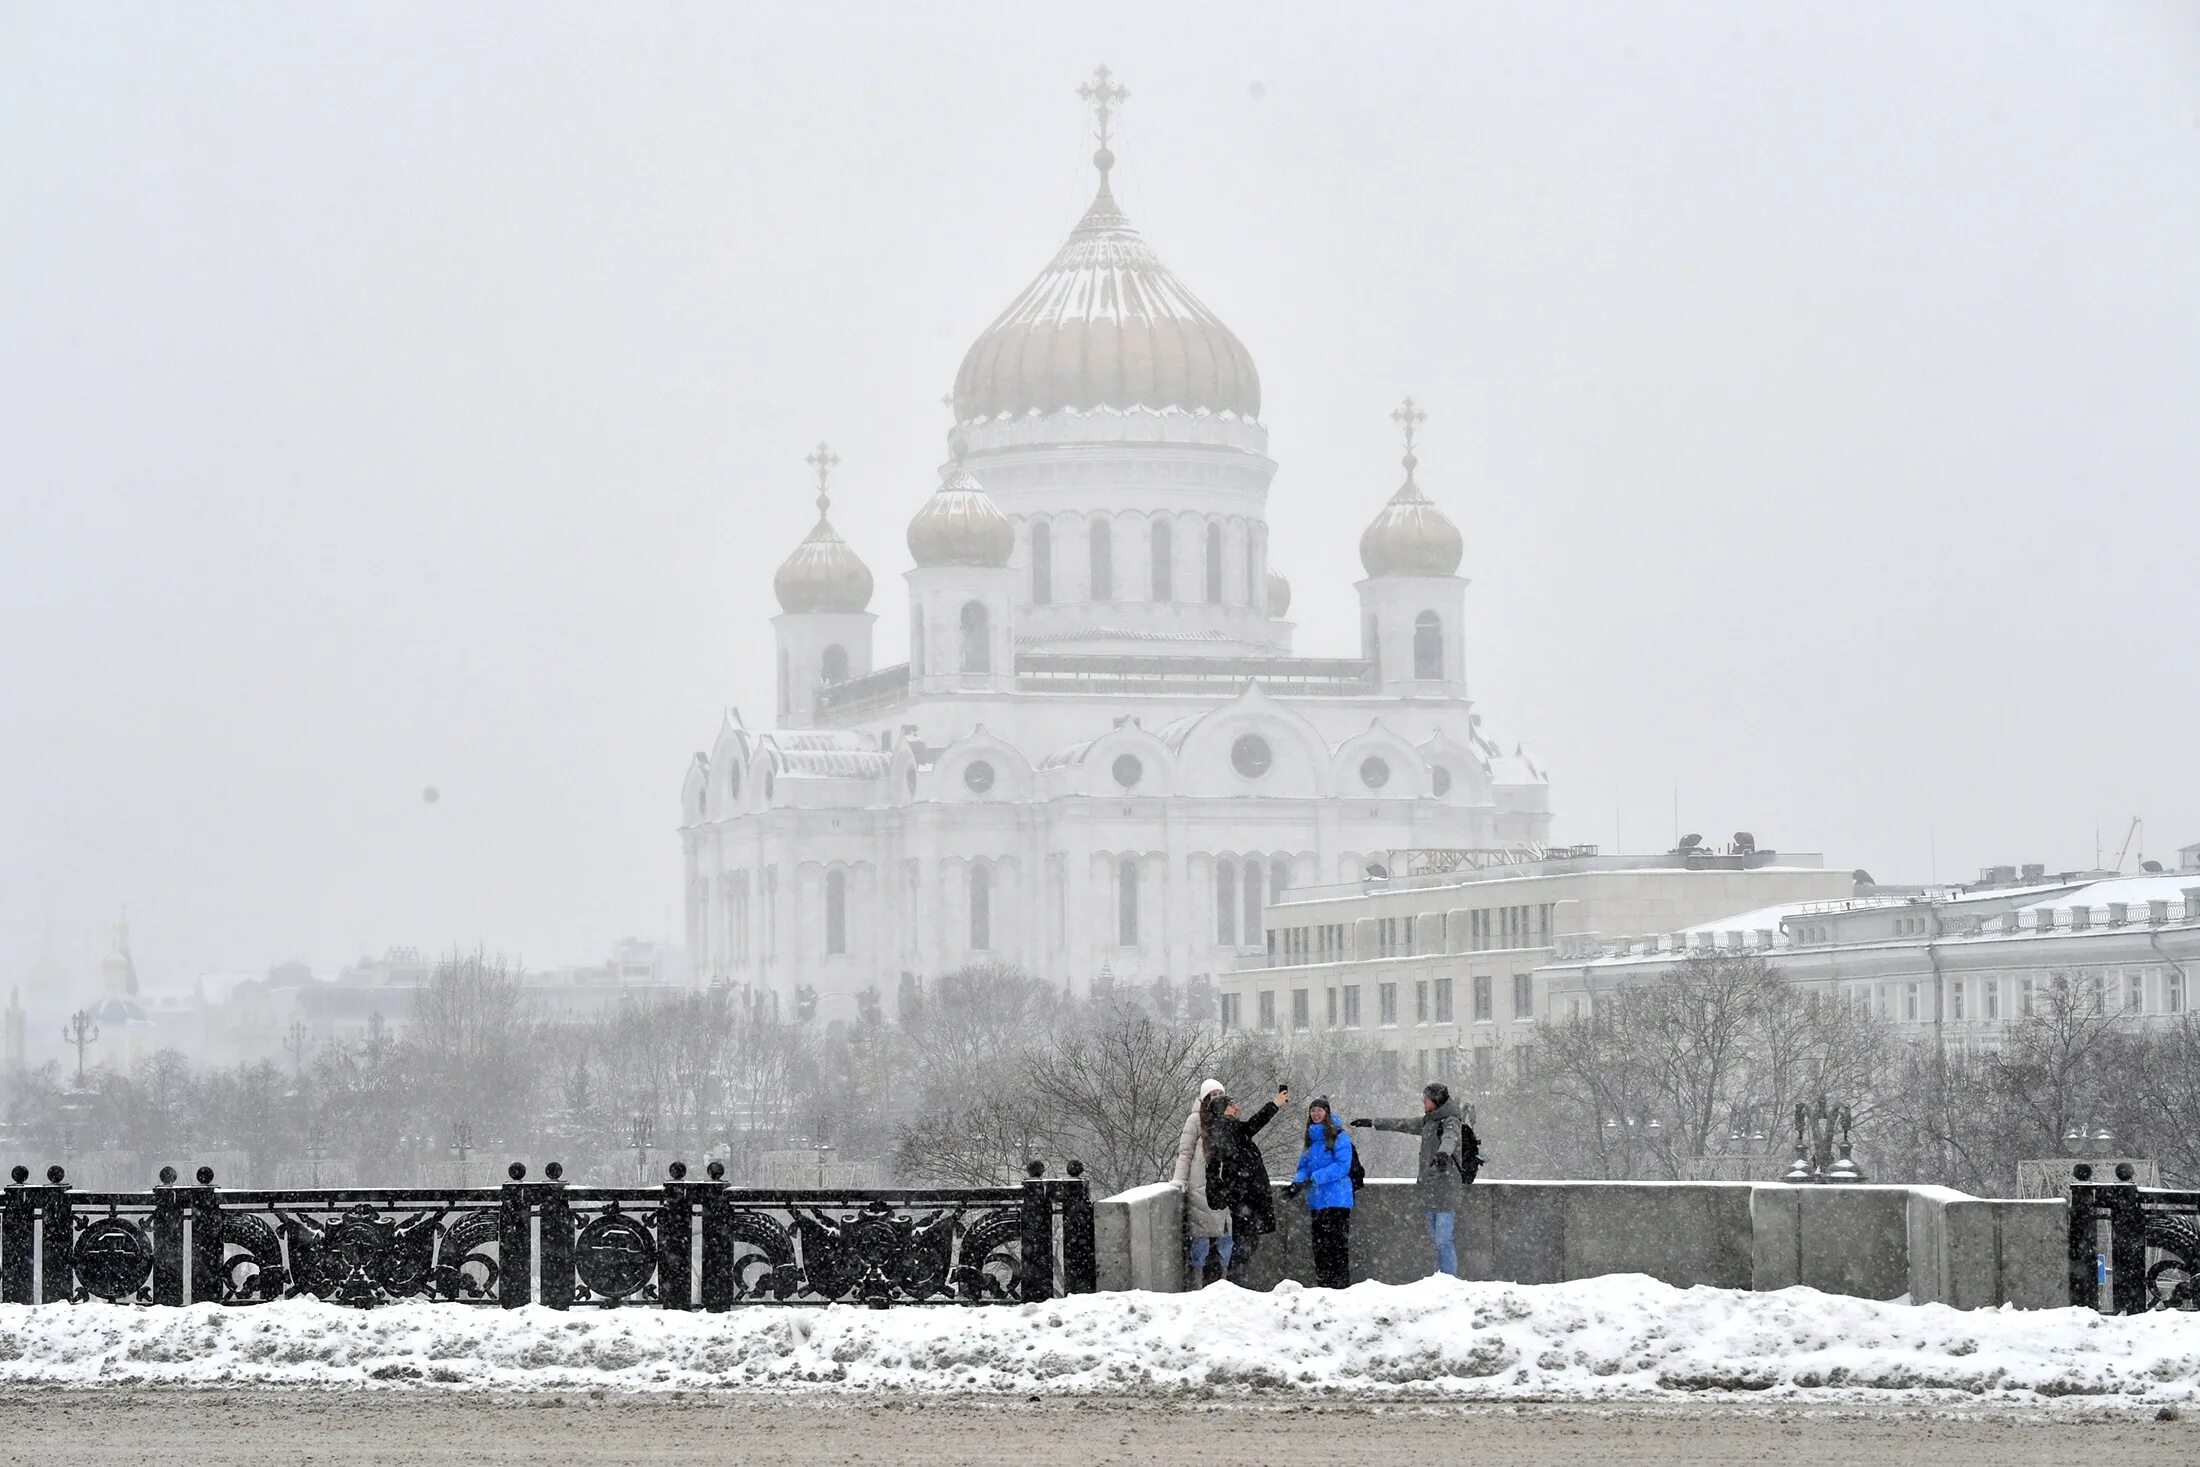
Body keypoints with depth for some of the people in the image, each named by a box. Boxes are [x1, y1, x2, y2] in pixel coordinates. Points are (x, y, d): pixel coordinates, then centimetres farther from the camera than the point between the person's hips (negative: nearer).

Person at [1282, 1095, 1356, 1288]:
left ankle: (1342, 1286, -9)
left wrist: (1314, 1178, -21)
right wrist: (1298, 1183, -4)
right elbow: (1304, 1167, 17)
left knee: (1338, 1244, -9)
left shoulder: (1338, 1137, -6)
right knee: (1320, 1246, 9)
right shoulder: (1311, 1138, 16)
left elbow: (1342, 1166, -15)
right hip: (1316, 1201, 7)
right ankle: (1323, 1285, 14)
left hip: (1336, 1200, -7)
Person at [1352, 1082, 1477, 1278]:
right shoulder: (1428, 1121, 17)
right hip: (1430, 1188, 9)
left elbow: (1450, 1138, -32)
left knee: (1443, 1240, -13)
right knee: (1436, 1241, 8)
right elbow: (1403, 1124, 31)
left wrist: (1442, 1153, -54)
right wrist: (1373, 1123, 39)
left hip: (1445, 1188, -9)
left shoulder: (1451, 1122, -10)